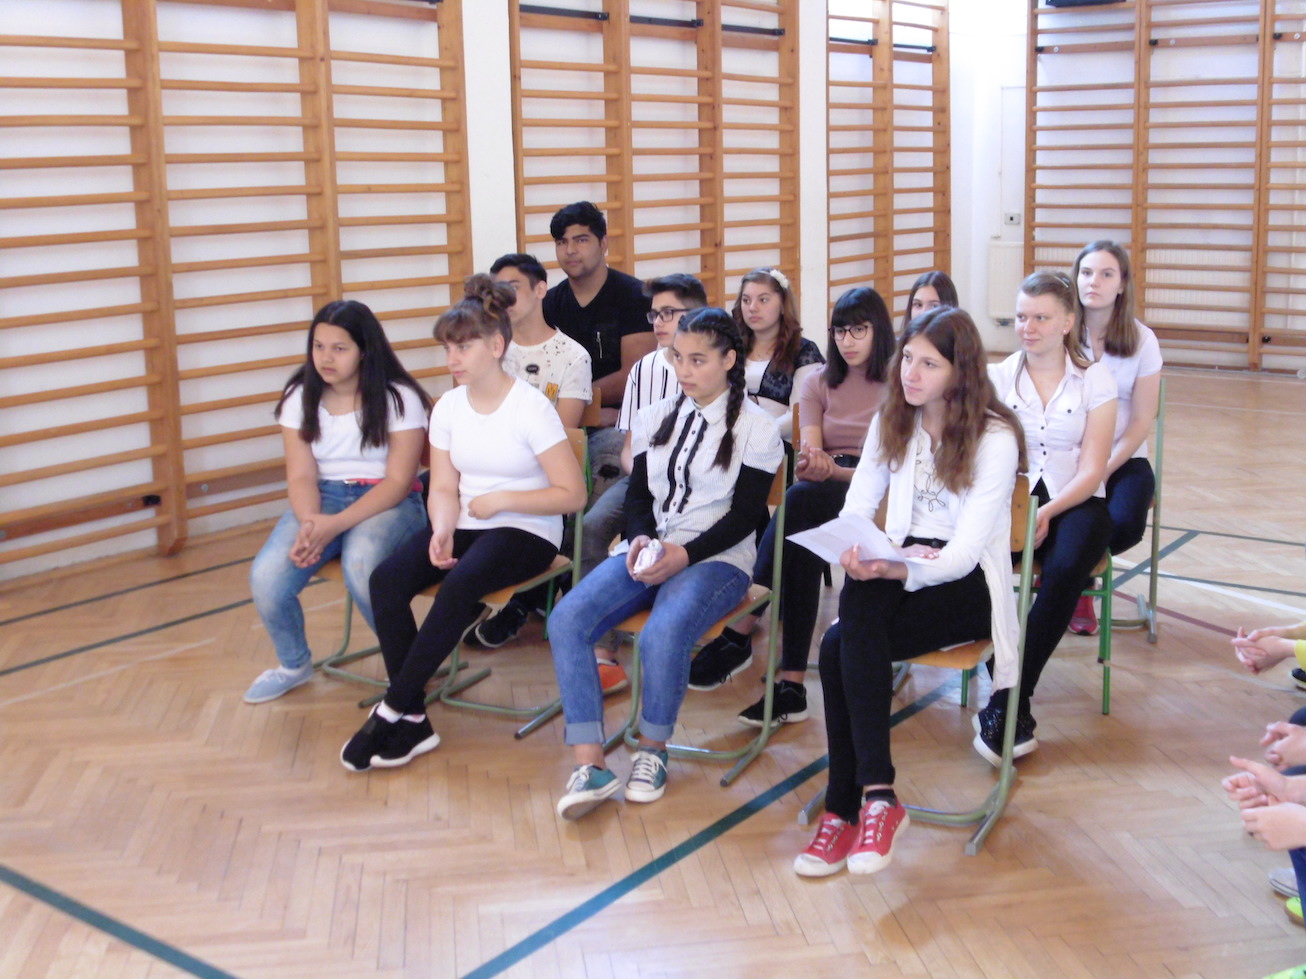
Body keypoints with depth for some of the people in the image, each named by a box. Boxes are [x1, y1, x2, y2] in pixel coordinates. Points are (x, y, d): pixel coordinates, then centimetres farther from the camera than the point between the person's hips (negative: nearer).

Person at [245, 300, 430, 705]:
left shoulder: (398, 398, -7)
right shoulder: (300, 398, 5)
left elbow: (398, 481, -12)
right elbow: (301, 476, 0)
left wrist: (335, 524, -25)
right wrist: (310, 523, -24)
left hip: (387, 501, -4)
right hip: (321, 499, 4)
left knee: (360, 567, -37)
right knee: (265, 578, -22)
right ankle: (294, 665, 10)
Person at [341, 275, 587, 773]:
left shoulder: (531, 407, -10)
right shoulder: (448, 406, 8)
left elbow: (573, 494, -11)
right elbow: (443, 489, 7)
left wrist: (502, 498, -17)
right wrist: (442, 529, -14)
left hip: (526, 532, -6)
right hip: (465, 525, 6)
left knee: (459, 585, -35)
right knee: (386, 579, -21)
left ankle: (392, 709, -21)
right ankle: (412, 720, -17)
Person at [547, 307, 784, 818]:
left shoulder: (756, 427, 0)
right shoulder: (655, 417, 15)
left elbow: (744, 515, -6)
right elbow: (637, 495, 13)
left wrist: (683, 554, -18)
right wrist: (643, 540, -10)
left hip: (717, 559, -5)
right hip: (649, 551, 5)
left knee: (662, 635, -35)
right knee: (566, 620, -22)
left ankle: (652, 751, -8)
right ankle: (590, 766, -22)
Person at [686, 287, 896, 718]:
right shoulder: (819, 383, 19)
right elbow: (809, 450, 4)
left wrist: (832, 470, -21)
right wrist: (812, 461, -22)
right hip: (819, 493, 4)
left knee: (801, 499, -36)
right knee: (802, 542, -34)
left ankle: (738, 634, -33)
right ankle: (791, 686, -39)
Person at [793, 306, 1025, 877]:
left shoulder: (995, 438, -9)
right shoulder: (891, 422, 9)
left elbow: (964, 551, -17)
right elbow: (855, 510, 5)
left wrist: (897, 569, -35)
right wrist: (856, 555, -19)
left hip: (969, 584, -5)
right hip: (902, 568, 5)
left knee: (842, 647, -29)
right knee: (842, 645, -30)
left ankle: (848, 807, -24)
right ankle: (874, 797, -26)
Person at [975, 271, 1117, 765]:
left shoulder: (1095, 380, 3)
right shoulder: (997, 377, 8)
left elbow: (1091, 471, -3)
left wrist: (1047, 513, -19)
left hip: (1074, 502, -1)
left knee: (1065, 570, -35)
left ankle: (1005, 705, -27)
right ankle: (1015, 708, -25)